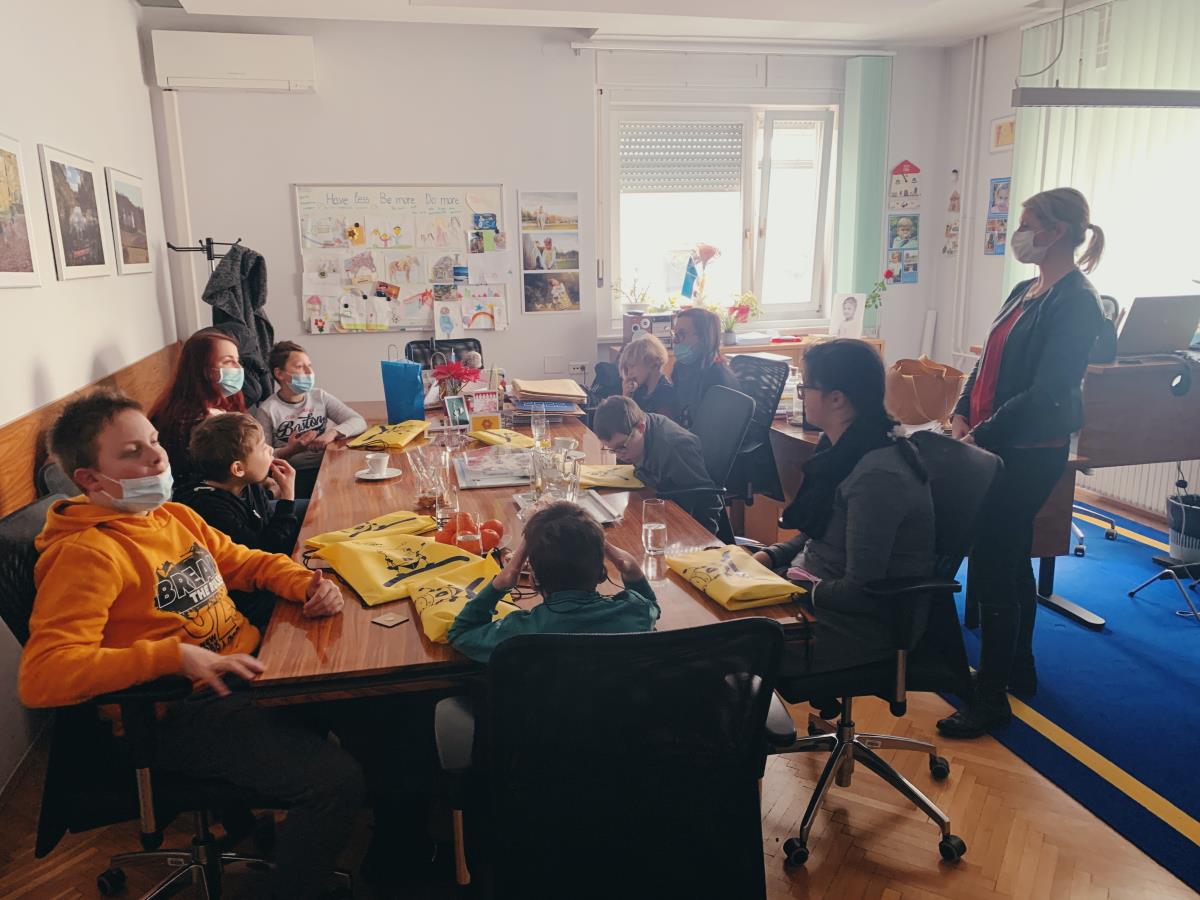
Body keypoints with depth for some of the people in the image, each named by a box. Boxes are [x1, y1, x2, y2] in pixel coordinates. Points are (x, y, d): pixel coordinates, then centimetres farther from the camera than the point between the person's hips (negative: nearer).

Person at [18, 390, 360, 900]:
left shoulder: (175, 516, 8)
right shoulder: (86, 553, -16)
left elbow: (243, 562, 21)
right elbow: (42, 675, -24)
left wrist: (305, 583, 0)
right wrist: (176, 655, -31)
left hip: (246, 670, 9)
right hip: (184, 714, -8)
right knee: (336, 780, -23)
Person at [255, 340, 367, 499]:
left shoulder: (320, 397, 10)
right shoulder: (267, 410, -1)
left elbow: (359, 422, 2)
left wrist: (333, 432, -15)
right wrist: (290, 450, -18)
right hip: (294, 475, -4)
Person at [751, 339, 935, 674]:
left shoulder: (878, 477, -26)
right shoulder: (843, 449, 3)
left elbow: (859, 593, -24)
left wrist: (802, 589, -13)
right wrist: (770, 556, 2)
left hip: (868, 622, -8)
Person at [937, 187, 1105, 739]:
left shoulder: (1076, 303, -15)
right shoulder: (1025, 292, 12)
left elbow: (1046, 393, -21)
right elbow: (990, 362, 16)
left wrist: (981, 436, -20)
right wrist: (962, 415, 2)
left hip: (1030, 454, -9)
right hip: (996, 446, 9)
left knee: (992, 569, -5)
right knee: (1011, 560, 18)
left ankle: (992, 698, 8)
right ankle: (1018, 670, 34)